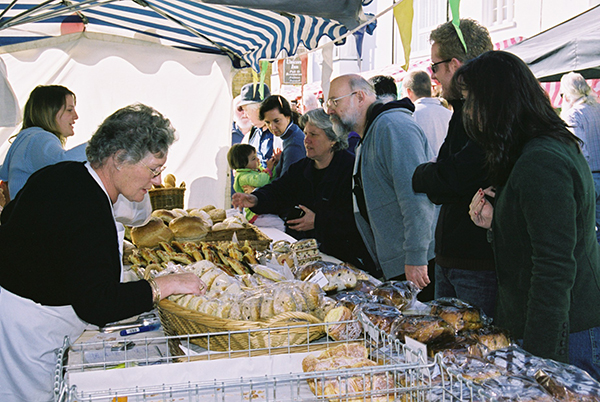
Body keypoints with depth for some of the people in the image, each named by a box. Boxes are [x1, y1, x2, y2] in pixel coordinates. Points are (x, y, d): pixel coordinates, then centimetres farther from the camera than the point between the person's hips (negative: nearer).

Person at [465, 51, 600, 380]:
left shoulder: (540, 164, -22)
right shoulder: (557, 146, 10)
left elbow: (555, 270, -25)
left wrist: (538, 355, -22)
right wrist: (496, 221, 3)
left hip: (563, 335, -10)